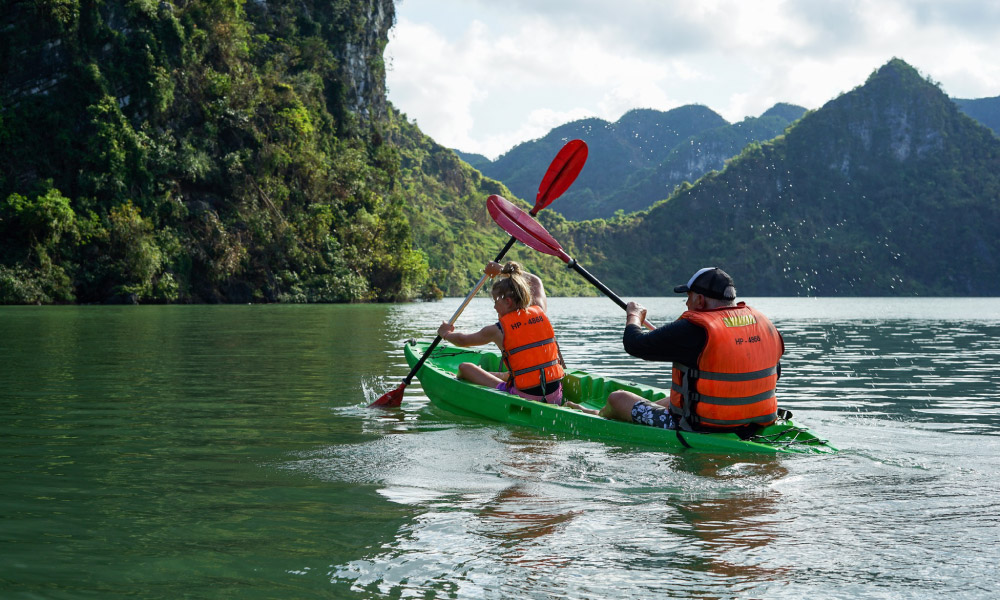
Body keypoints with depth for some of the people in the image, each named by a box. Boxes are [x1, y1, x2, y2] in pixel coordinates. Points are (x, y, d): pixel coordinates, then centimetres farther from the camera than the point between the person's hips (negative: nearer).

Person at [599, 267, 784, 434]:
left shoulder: (692, 330, -20)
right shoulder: (765, 324, 1)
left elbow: (635, 344, -10)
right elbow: (775, 374, 14)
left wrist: (634, 316, 12)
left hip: (701, 429, -7)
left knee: (618, 398, 12)